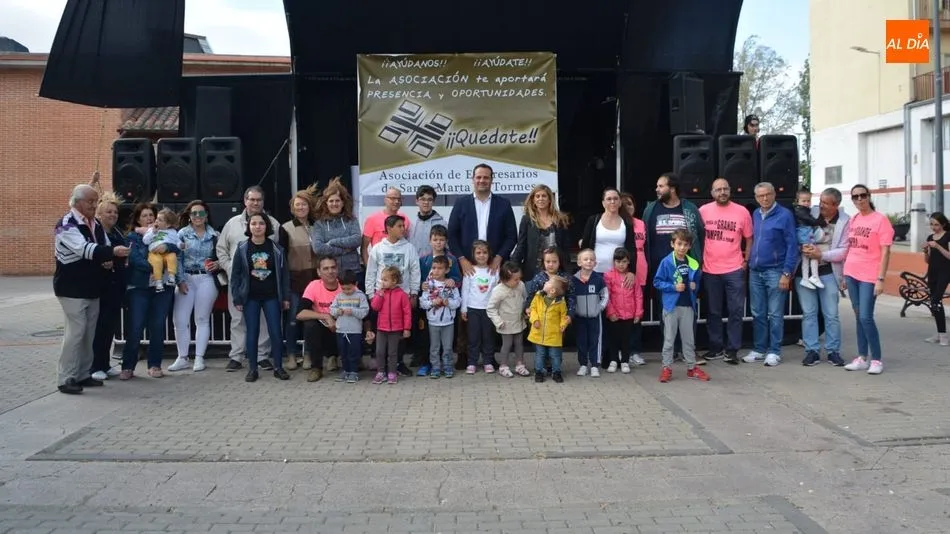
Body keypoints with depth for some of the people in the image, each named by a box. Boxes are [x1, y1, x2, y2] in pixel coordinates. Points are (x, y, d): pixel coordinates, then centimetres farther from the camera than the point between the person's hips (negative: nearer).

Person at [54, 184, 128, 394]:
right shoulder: (66, 225, -14)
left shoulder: (96, 225, 12)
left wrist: (109, 261, -6)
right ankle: (66, 379, -4)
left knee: (89, 333, 11)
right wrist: (112, 251, -41)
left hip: (92, 288, 8)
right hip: (72, 289, -8)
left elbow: (104, 250, 18)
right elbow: (84, 249, -29)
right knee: (75, 332, -10)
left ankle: (83, 375, 20)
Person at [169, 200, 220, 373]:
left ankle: (199, 358, 11)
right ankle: (182, 358, 9)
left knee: (202, 319, 3)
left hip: (206, 280, 0)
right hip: (186, 279, 0)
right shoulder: (182, 234, 3)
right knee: (180, 319, -3)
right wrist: (180, 280, -10)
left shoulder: (214, 235, 6)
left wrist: (217, 264, -11)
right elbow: (177, 259, -1)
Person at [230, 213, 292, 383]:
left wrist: (286, 297, 0)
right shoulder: (242, 249, -1)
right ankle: (252, 369, 13)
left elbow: (284, 273, 3)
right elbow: (235, 275, 1)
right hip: (250, 298, 0)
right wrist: (237, 299, -4)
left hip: (271, 297, 0)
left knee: (275, 332, -1)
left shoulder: (276, 249, 1)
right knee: (252, 333, 4)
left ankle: (278, 367, 10)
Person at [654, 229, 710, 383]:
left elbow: (697, 282, 17)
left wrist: (695, 286, -4)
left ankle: (691, 367, 24)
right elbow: (657, 282, -8)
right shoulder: (666, 262, -8)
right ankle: (667, 368, 13)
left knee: (688, 338, 13)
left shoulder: (693, 264, 3)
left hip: (688, 306, 4)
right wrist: (673, 287, -17)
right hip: (671, 306, -4)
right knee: (669, 339, 5)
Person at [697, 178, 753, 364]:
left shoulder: (742, 211, 0)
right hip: (710, 270, 1)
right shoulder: (703, 210, 1)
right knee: (713, 312, 10)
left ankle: (732, 349, 9)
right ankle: (716, 347, 21)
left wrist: (746, 261, 1)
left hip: (735, 270, -1)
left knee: (735, 311, 1)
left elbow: (749, 239, 8)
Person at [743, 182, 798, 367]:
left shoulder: (785, 215, -7)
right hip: (755, 271, 6)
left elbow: (792, 245, -9)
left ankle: (774, 352, 7)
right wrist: (749, 262, 9)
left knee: (775, 314, 0)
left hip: (775, 271, -6)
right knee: (758, 314, 10)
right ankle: (759, 350, 19)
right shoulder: (755, 215, 11)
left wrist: (787, 273, -14)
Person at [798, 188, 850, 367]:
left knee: (831, 314, 4)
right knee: (808, 313, 6)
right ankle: (812, 351, 13)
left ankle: (833, 351, 16)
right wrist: (803, 248, -12)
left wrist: (821, 254, -16)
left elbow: (843, 251, -5)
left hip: (828, 272, -1)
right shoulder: (810, 214, -1)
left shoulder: (845, 221, -4)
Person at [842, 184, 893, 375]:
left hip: (869, 276, -6)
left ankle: (876, 360, 1)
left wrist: (881, 279, -16)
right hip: (852, 274, 6)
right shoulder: (853, 220, 10)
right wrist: (845, 274, 13)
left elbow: (885, 251, -11)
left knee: (866, 317, -10)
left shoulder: (880, 219, -8)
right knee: (858, 317, 9)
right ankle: (862, 358, 15)